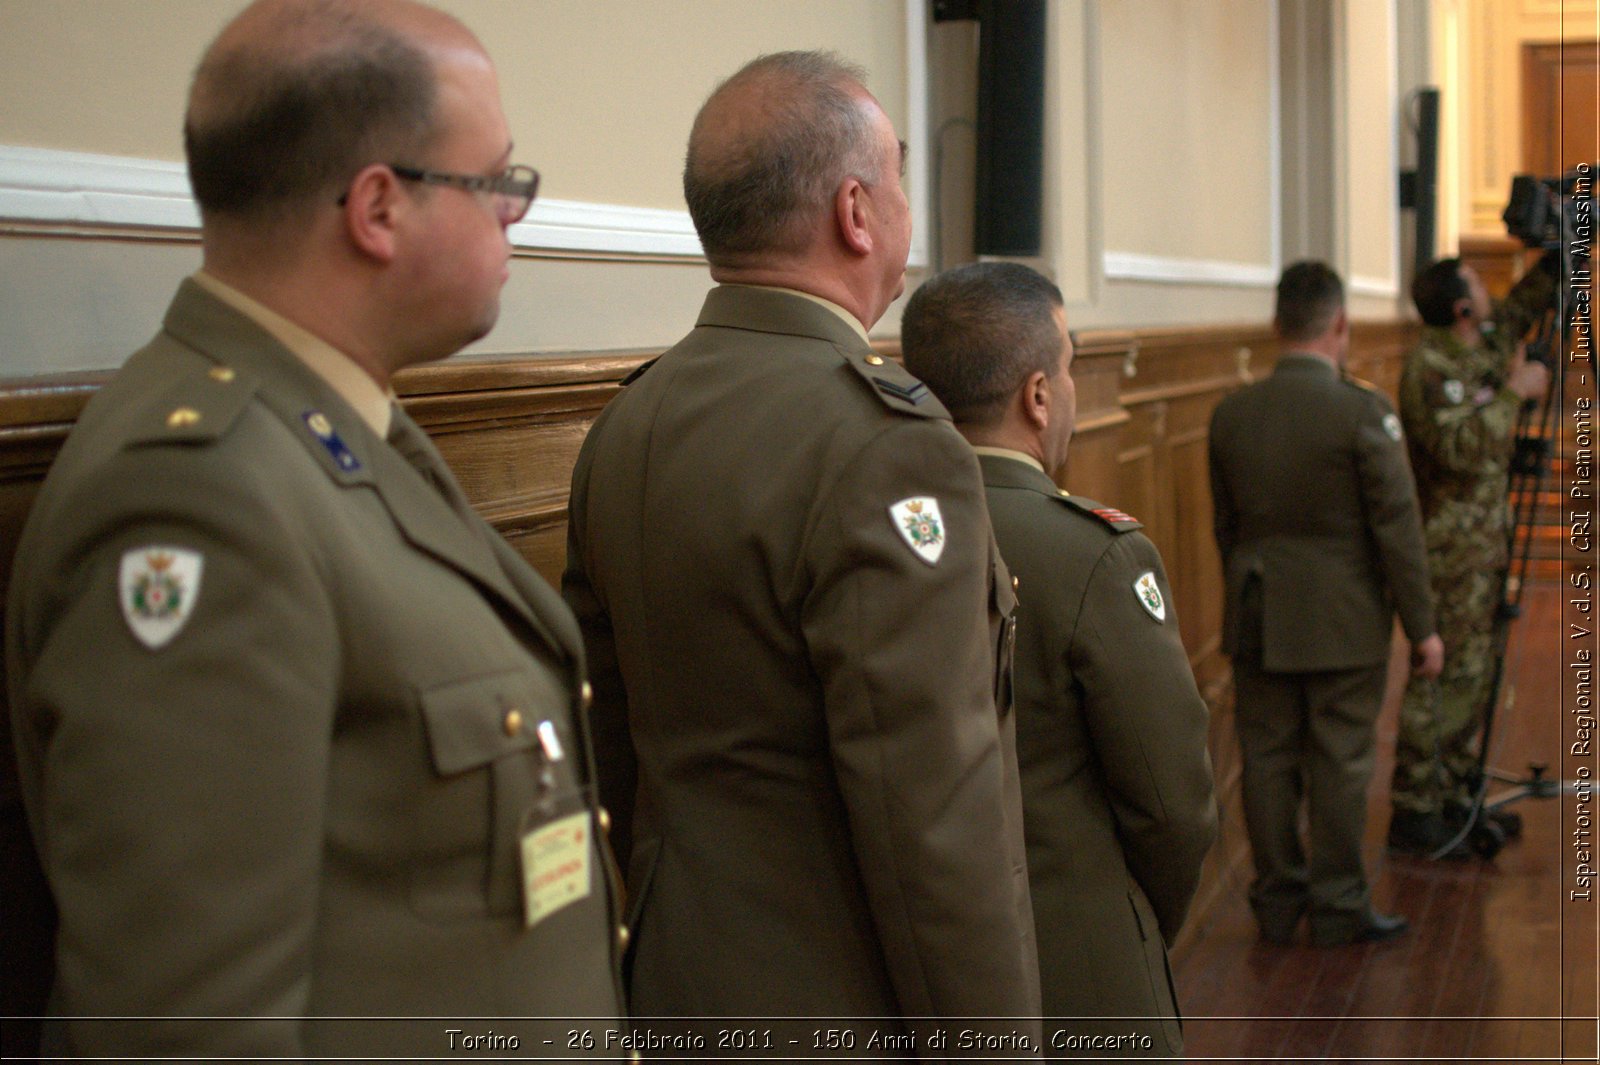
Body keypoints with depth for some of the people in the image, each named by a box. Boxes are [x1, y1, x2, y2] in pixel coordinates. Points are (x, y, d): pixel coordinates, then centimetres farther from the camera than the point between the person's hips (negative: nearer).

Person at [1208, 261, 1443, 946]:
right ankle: (1339, 906, 14)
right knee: (1340, 763, 5)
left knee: (1268, 760, 10)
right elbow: (1398, 528, -11)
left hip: (1258, 622, 4)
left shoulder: (1230, 414, 2)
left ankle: (1276, 902, 19)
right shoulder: (1364, 412, -13)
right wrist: (1421, 626, -4)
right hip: (1344, 620, -4)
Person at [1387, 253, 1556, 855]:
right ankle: (1414, 814, -1)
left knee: (1473, 673, 15)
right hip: (1449, 546, -10)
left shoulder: (1486, 345, 10)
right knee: (1442, 675, -7)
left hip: (1484, 539, 10)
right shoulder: (1429, 366, -17)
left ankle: (1456, 798, 24)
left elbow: (1526, 304, 30)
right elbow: (1461, 449, -27)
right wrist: (1513, 393, -19)